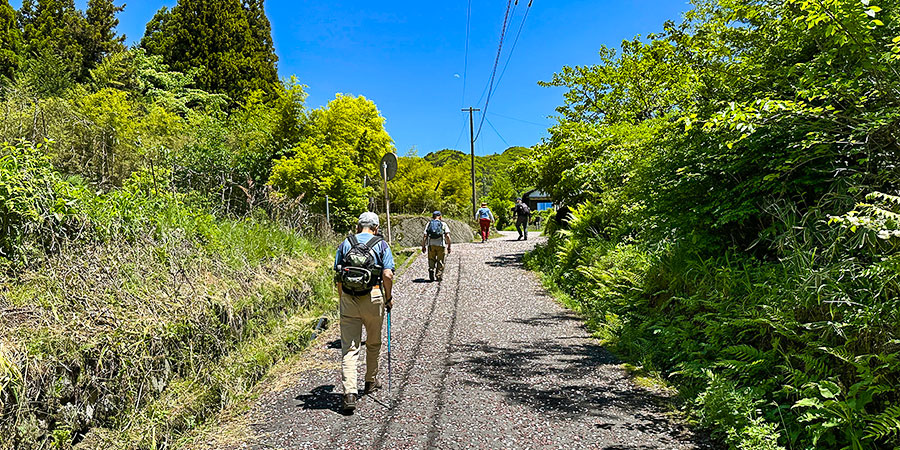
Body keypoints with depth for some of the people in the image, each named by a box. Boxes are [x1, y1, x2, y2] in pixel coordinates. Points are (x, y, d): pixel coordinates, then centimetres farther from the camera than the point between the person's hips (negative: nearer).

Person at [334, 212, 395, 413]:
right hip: (373, 298, -1)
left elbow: (338, 276, 8)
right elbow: (387, 275, -9)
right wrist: (388, 298, 5)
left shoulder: (345, 244, 8)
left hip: (348, 299, 1)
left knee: (348, 347, -1)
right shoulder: (381, 245, 1)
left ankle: (350, 393, -13)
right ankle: (371, 381, 35)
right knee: (373, 343, 19)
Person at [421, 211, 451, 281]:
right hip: (441, 244, -1)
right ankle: (439, 276, 7)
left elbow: (425, 236, 3)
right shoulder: (443, 224, 7)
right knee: (440, 261, 9)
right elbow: (447, 236, -4)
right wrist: (449, 247, 0)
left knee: (431, 260, 14)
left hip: (431, 244, 1)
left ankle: (431, 270, -7)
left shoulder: (429, 224, 10)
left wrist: (423, 246, 9)